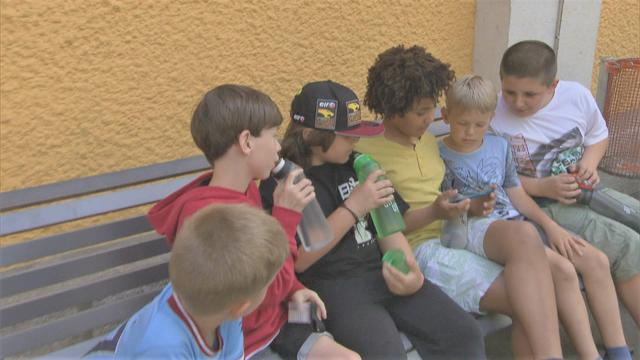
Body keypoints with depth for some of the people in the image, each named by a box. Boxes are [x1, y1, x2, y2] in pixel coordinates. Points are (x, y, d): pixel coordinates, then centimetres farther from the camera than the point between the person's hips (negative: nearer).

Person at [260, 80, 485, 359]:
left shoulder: (355, 165, 14)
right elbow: (297, 259, -13)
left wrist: (411, 270, -9)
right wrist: (353, 208, -14)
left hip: (383, 272, 6)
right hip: (331, 286, -6)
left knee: (466, 336, -7)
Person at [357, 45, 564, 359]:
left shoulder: (429, 141, 19)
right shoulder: (365, 153, -6)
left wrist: (470, 207, 4)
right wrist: (433, 213, -18)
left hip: (457, 235, 7)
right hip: (418, 248, -7)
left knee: (523, 234, -29)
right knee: (530, 301, -25)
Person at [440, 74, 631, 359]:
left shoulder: (500, 146, 13)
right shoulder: (438, 154, -3)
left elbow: (516, 194, 17)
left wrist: (550, 226, 6)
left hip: (516, 223, 7)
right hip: (479, 229, -7)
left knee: (596, 260, -7)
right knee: (562, 269, -27)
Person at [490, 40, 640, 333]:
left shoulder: (576, 95, -2)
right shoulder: (492, 117, -18)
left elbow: (599, 135, 17)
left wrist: (590, 161, -5)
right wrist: (543, 188, -21)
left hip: (586, 190, 7)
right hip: (540, 207, -7)